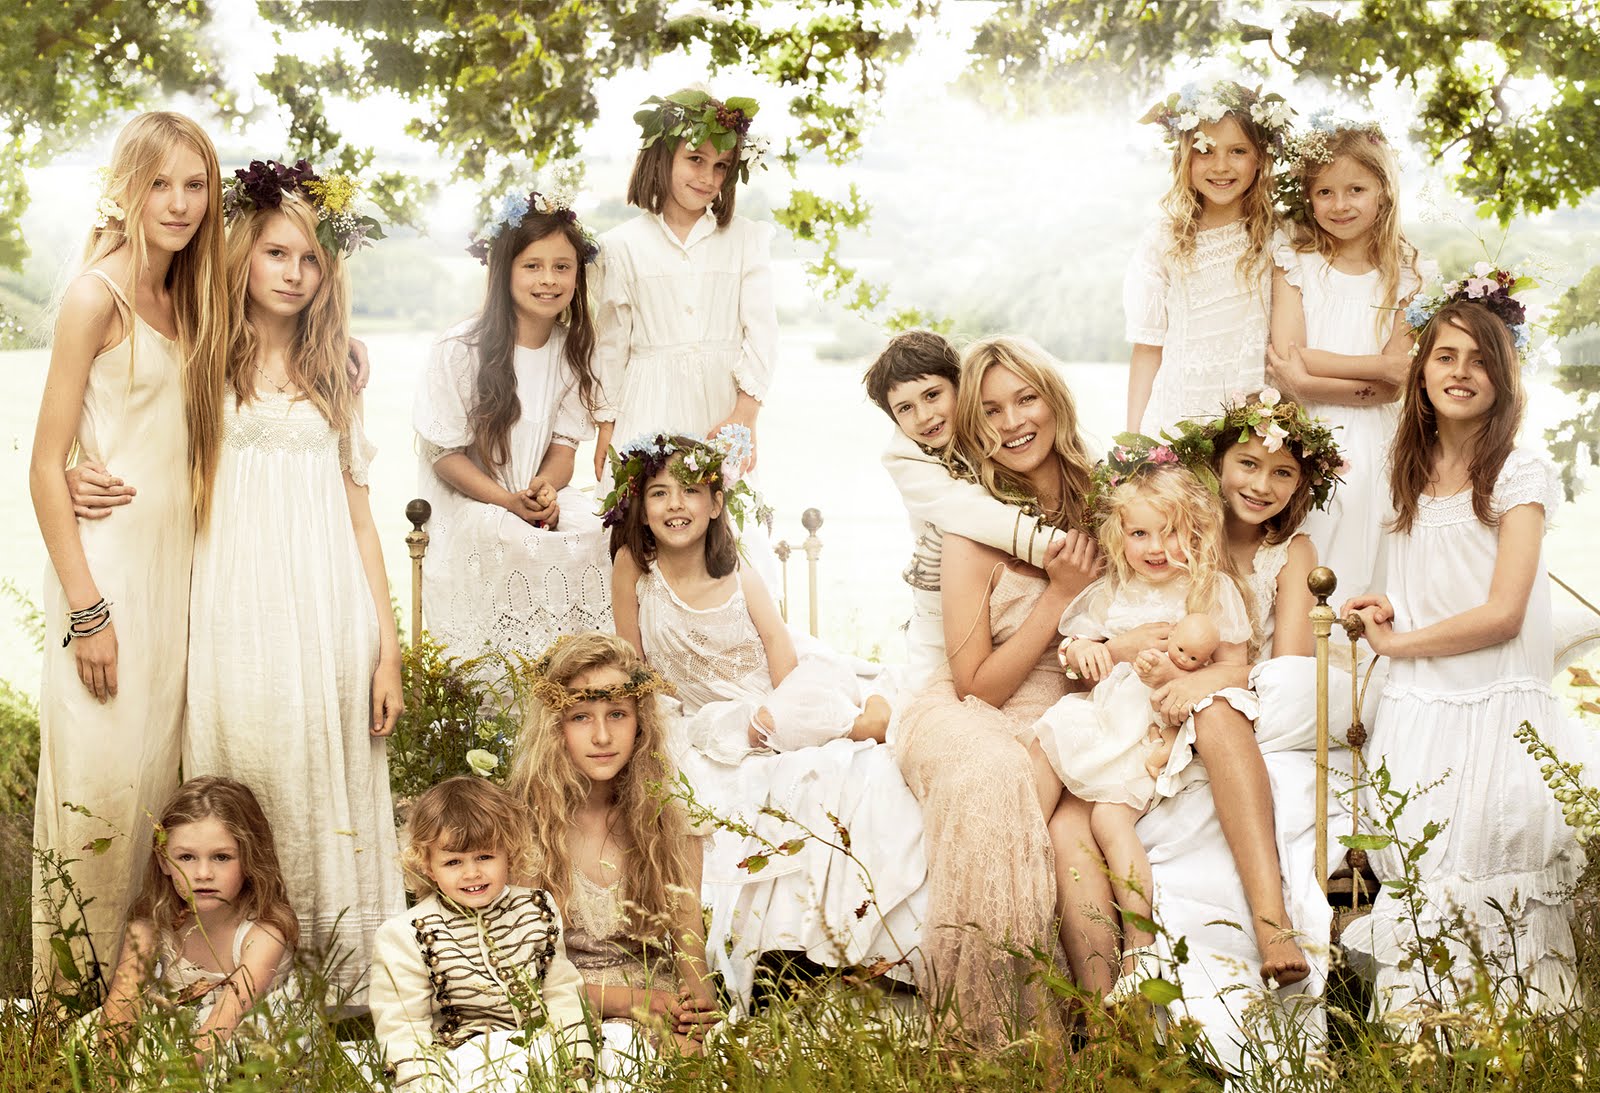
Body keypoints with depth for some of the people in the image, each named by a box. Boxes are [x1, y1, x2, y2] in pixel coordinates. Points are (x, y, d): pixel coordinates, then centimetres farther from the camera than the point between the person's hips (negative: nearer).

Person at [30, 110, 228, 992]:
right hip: (106, 563, -7)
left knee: (158, 770, 12)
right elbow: (45, 464, -12)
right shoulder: (98, 293, -10)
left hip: (174, 563, 7)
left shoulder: (185, 300, 12)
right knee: (99, 776, -3)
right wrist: (85, 609, -16)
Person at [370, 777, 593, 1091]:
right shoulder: (407, 937, -7)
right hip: (464, 1061, -5)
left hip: (542, 1052, 5)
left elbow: (561, 994, 11)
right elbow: (403, 1026, -7)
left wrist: (577, 1063, 2)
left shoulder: (538, 911, 6)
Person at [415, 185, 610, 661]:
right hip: (466, 504, -4)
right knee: (513, 541, -33)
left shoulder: (571, 350, 4)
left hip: (543, 497, 5)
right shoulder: (462, 350, -14)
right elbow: (444, 452, -11)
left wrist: (547, 488, -19)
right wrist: (509, 501, -22)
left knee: (589, 530, -24)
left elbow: (565, 442, 5)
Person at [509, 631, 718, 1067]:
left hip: (663, 1016, 3)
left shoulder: (669, 819, 5)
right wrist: (628, 999, -17)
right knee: (625, 1048, -36)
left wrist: (700, 1010, -22)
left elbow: (689, 946, 2)